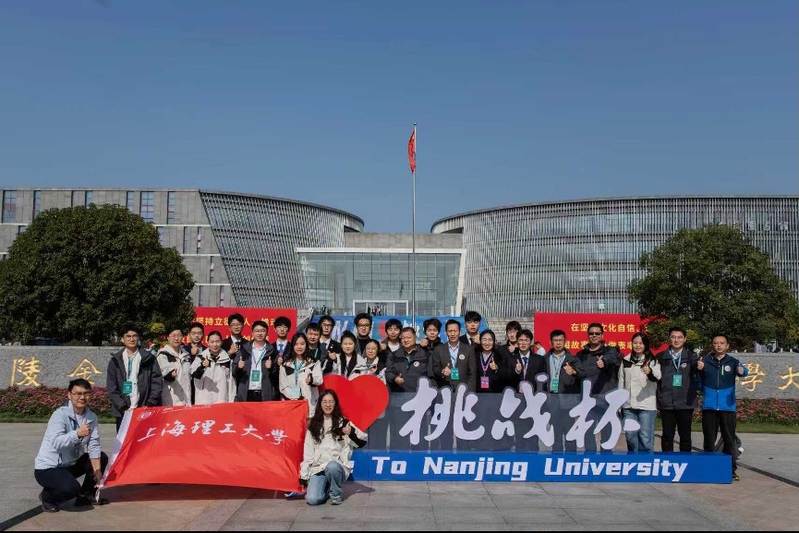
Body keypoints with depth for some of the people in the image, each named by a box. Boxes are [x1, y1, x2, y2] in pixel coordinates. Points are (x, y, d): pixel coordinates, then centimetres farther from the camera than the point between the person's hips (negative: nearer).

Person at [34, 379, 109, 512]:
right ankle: (47, 497, 3)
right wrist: (78, 433, -49)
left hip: (70, 464, 7)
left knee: (102, 459, 3)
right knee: (72, 488, -29)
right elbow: (56, 443, -36)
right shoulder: (60, 415, -21)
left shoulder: (91, 417, -3)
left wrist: (97, 470, -15)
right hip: (48, 468, -7)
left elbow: (94, 446, -8)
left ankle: (86, 496, 16)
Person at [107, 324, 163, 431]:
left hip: (145, 411, -1)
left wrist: (149, 405, -7)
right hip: (123, 412, 1)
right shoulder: (115, 360, 10)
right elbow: (111, 387, 4)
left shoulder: (149, 359, 7)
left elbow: (157, 382, 3)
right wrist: (123, 407, -7)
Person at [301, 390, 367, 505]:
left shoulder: (343, 423, 2)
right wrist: (304, 476, 6)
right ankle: (327, 488, 13)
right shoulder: (313, 425, 11)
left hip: (337, 466, -2)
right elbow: (308, 452, 11)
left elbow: (362, 441, -6)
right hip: (317, 468, 2)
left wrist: (352, 432, -26)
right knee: (312, 499, -21)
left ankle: (336, 494, -9)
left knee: (331, 466, -38)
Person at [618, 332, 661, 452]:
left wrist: (650, 372, -45)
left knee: (645, 436, -2)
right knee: (630, 435, 10)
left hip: (647, 405, -4)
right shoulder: (625, 360, 11)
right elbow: (621, 382, 15)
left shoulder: (652, 361, -1)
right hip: (628, 404, 4)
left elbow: (657, 376, -21)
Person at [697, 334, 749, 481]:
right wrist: (699, 368, -27)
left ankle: (732, 469, 10)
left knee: (729, 439, 3)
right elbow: (699, 380, -4)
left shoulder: (732, 362, 3)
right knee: (709, 439, 8)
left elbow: (743, 370, -17)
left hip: (727, 407, -1)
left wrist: (742, 371, -43)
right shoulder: (705, 361, 4)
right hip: (709, 407, 1)